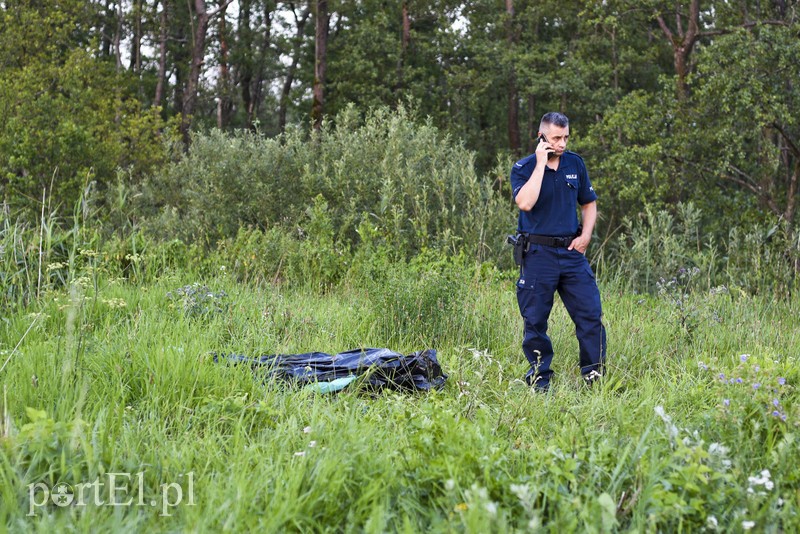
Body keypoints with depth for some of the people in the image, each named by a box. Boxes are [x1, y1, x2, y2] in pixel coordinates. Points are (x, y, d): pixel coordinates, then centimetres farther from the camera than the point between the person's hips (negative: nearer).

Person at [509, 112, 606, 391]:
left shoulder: (575, 163, 9)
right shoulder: (523, 168, -4)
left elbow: (589, 203, 19)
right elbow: (525, 203, -23)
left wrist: (585, 235, 3)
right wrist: (540, 164, -19)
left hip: (572, 252, 3)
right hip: (538, 254, -3)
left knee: (591, 313, -2)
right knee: (535, 320, 3)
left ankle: (594, 375, 7)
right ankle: (539, 378, 14)